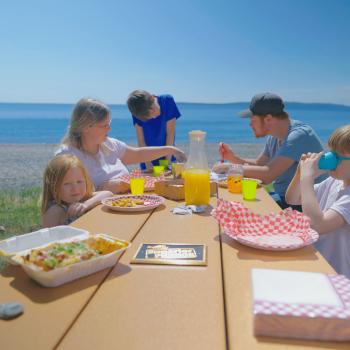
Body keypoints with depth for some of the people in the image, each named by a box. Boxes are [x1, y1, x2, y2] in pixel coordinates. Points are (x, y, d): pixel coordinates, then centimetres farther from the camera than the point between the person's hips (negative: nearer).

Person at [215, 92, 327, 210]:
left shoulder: (299, 135, -23)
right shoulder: (273, 137, 5)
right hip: (283, 197, 8)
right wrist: (233, 157, 1)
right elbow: (259, 164, 18)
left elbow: (267, 175, -31)